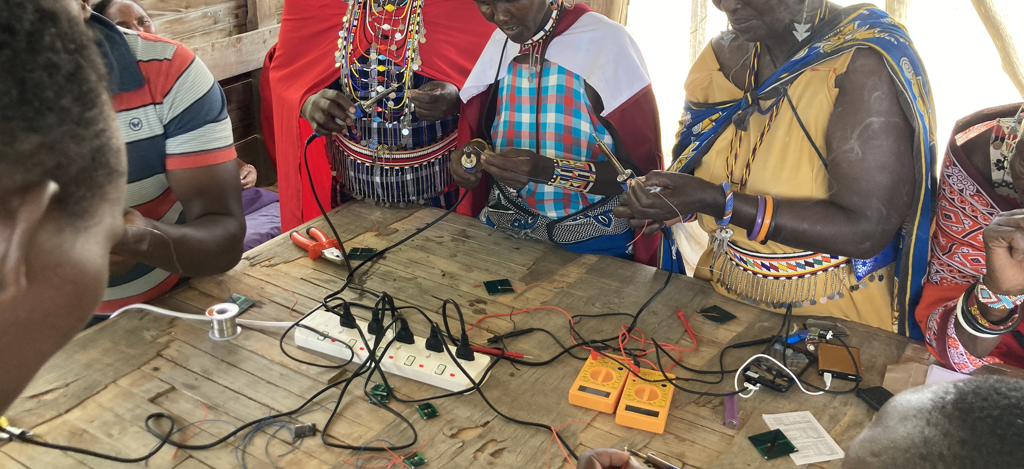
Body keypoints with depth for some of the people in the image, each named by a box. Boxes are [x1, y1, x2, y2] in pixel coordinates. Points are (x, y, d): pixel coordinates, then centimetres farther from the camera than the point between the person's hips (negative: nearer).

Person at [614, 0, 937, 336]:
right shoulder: (723, 56, 2)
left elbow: (867, 229, -24)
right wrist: (662, 198, -12)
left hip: (833, 316, -5)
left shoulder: (864, 61, -17)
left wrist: (717, 202, -28)